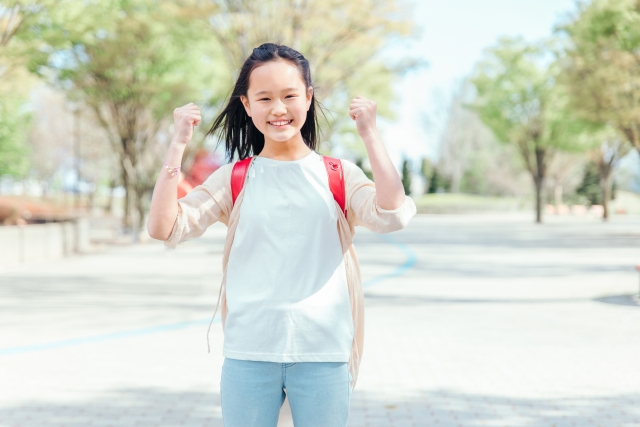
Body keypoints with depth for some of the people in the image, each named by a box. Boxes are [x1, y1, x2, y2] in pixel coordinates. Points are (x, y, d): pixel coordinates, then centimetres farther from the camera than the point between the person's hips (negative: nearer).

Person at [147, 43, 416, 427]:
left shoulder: (338, 176, 3)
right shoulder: (234, 180, 4)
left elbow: (391, 215, -15)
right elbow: (164, 227, -6)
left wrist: (370, 135, -14)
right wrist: (179, 144, -10)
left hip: (323, 355, 0)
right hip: (248, 354, 1)